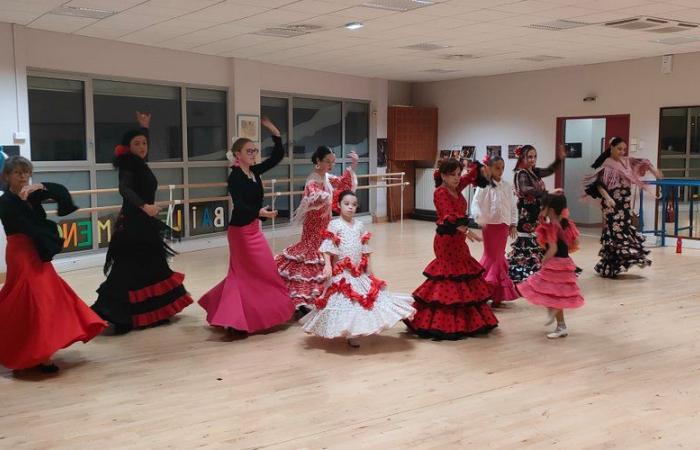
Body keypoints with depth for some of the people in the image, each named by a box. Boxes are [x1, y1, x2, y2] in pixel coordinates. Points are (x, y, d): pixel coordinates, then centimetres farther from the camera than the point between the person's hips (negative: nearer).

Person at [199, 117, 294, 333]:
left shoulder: (255, 171, 6)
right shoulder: (235, 177, -16)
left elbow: (278, 156, 8)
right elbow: (239, 205, -26)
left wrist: (274, 131, 0)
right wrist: (260, 212, -38)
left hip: (252, 229, 8)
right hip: (241, 230, -8)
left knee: (244, 273, 14)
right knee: (260, 273, -3)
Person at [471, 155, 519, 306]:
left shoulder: (507, 186, 6)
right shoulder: (484, 186, -6)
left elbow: (513, 206, 9)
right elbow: (475, 203, -11)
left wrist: (513, 224, 5)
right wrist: (480, 220, -24)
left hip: (504, 225, 4)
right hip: (489, 225, -4)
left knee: (498, 256, 9)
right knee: (492, 256, 1)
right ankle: (496, 293, 8)